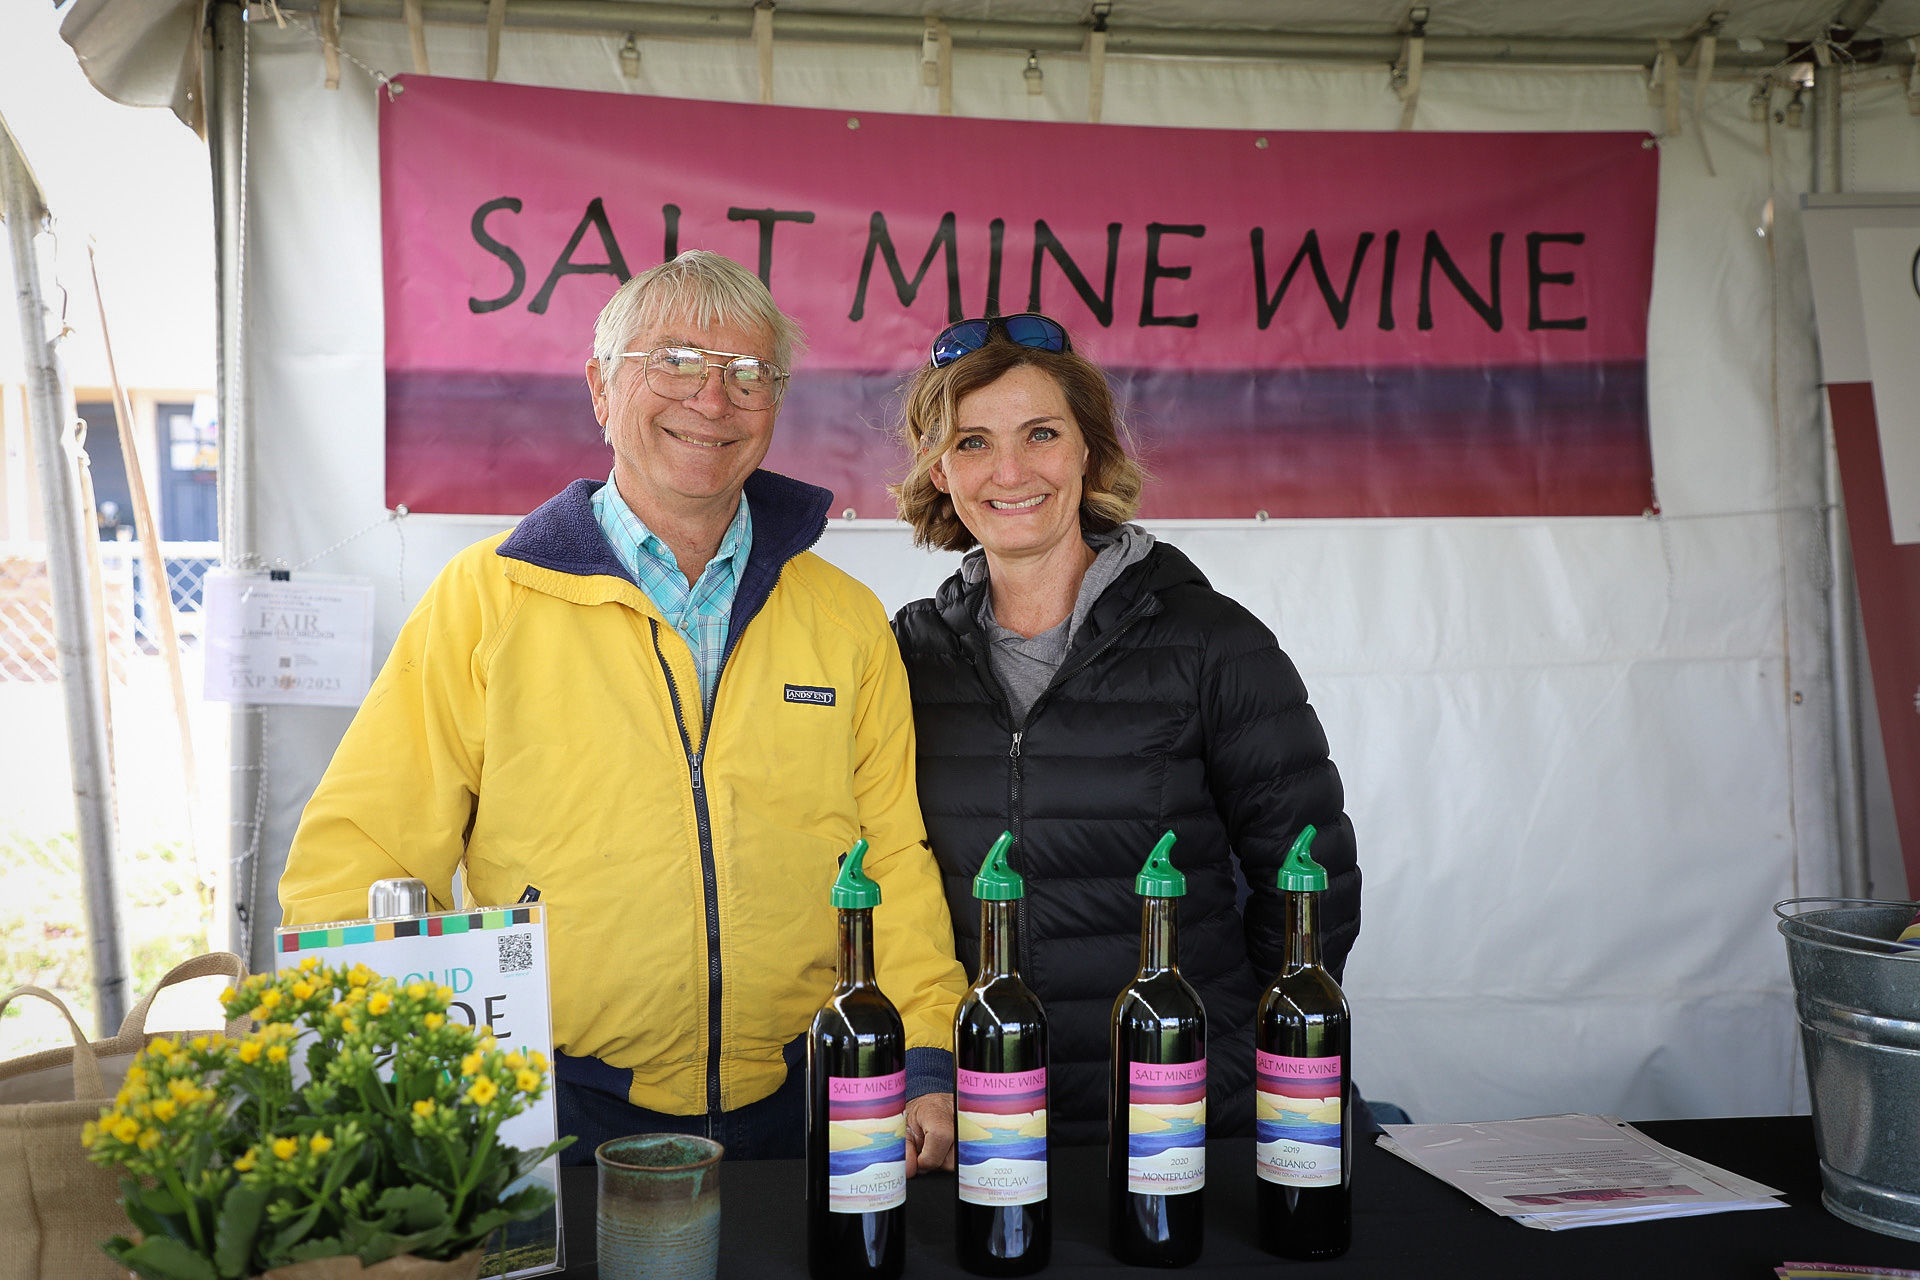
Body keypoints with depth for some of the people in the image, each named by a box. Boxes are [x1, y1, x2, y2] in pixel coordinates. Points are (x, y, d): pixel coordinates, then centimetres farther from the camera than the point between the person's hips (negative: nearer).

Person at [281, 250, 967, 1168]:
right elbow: (356, 862, -3)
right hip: (557, 1122, -1)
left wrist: (928, 1067, -4)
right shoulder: (486, 599, -2)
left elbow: (896, 865, 8)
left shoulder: (846, 621, 7)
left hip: (793, 1113, 2)